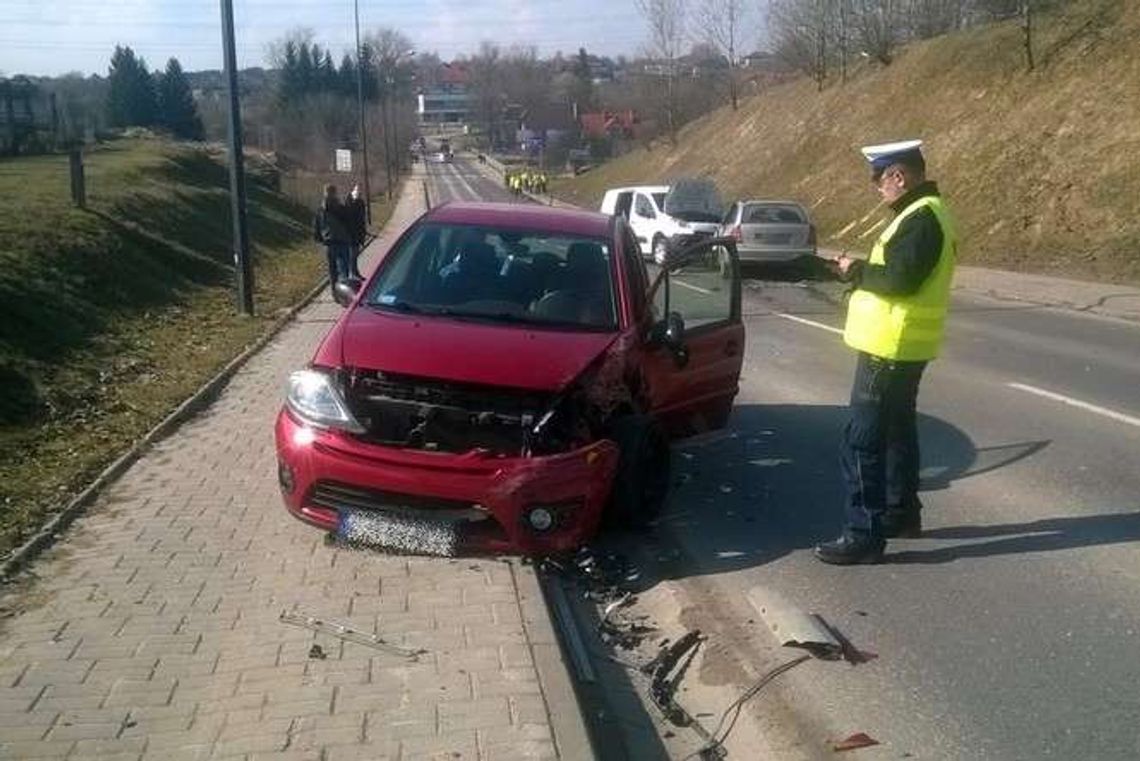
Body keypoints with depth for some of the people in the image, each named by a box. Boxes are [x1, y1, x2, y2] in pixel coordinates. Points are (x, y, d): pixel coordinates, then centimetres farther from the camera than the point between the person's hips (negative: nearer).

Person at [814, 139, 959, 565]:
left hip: (891, 348, -11)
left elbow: (901, 278, -27)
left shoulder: (921, 218, -18)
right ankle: (902, 512, 33)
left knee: (862, 442, -8)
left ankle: (865, 535, -4)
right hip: (901, 346, 11)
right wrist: (861, 271, 4)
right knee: (896, 431, 20)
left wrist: (857, 271, -13)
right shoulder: (922, 212, 15)